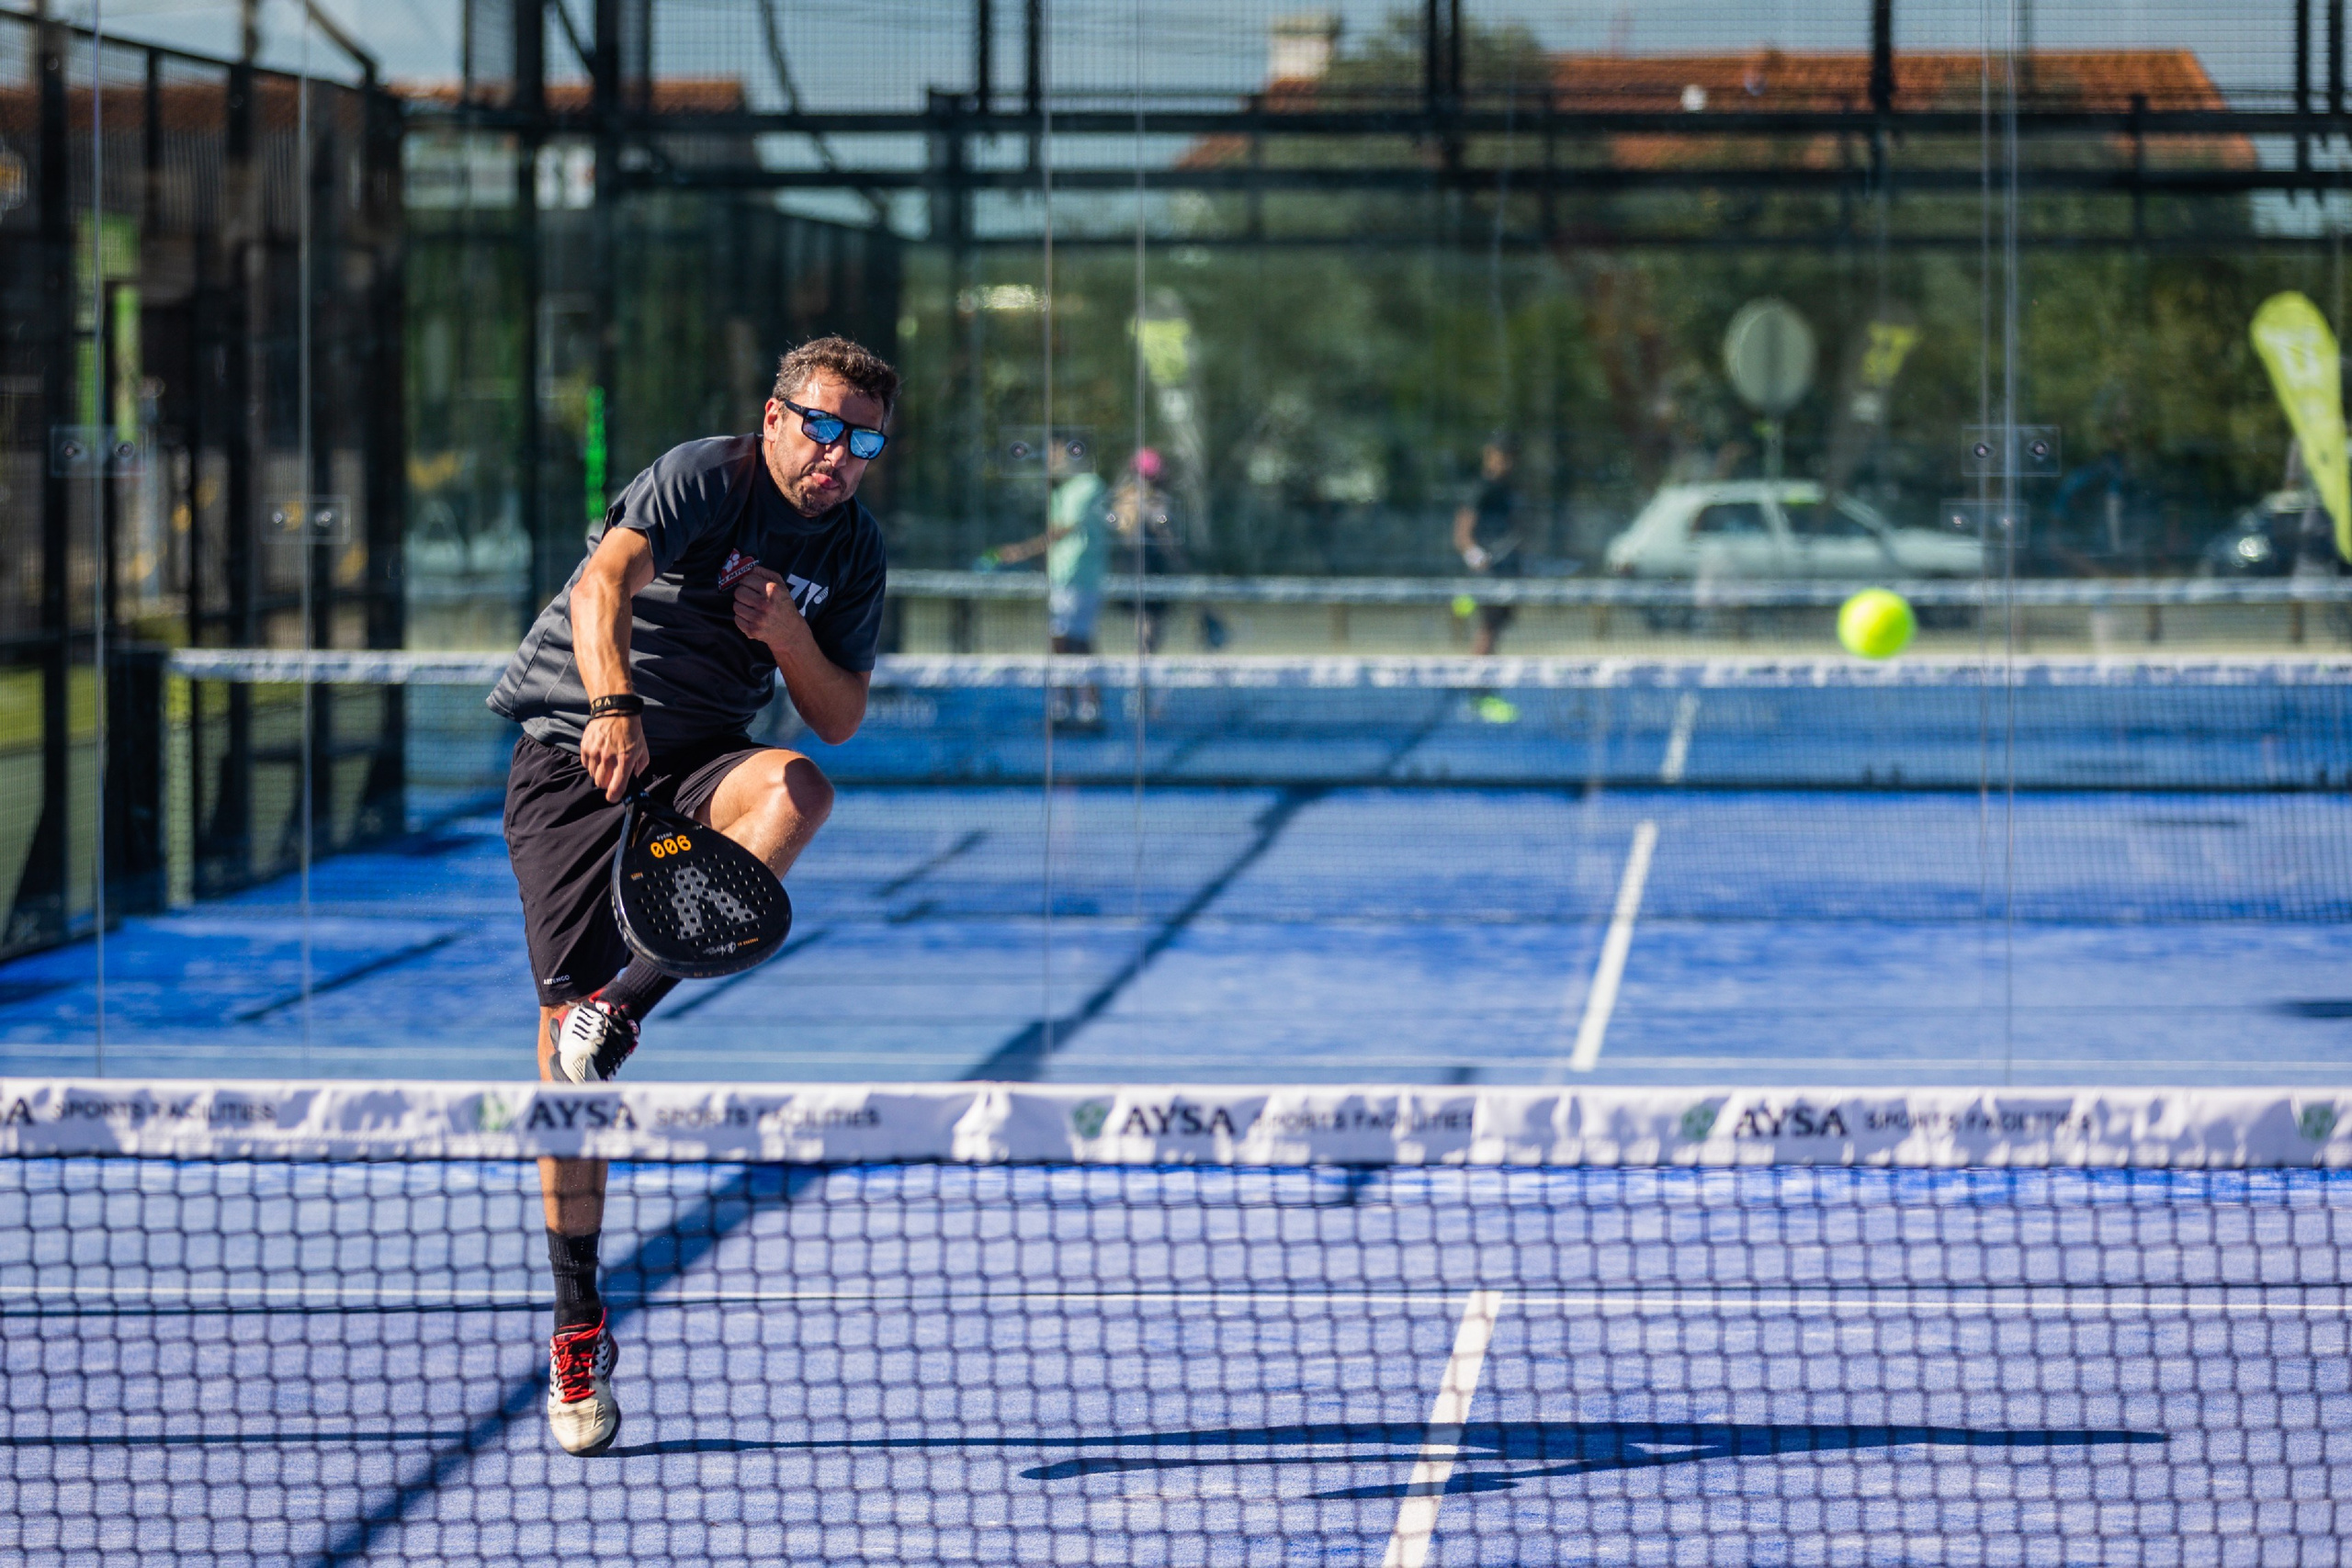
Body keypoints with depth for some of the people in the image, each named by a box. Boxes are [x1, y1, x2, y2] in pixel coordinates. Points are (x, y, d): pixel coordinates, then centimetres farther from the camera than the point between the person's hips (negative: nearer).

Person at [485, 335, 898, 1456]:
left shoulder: (853, 549, 4)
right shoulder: (704, 479, -13)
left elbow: (840, 720, 7)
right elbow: (603, 584, -31)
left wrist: (791, 639, -13)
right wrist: (614, 705, -48)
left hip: (700, 762, 4)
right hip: (573, 752, -4)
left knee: (796, 789, -33)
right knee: (564, 1030, -10)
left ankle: (622, 1009, -29)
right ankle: (578, 1326, 1)